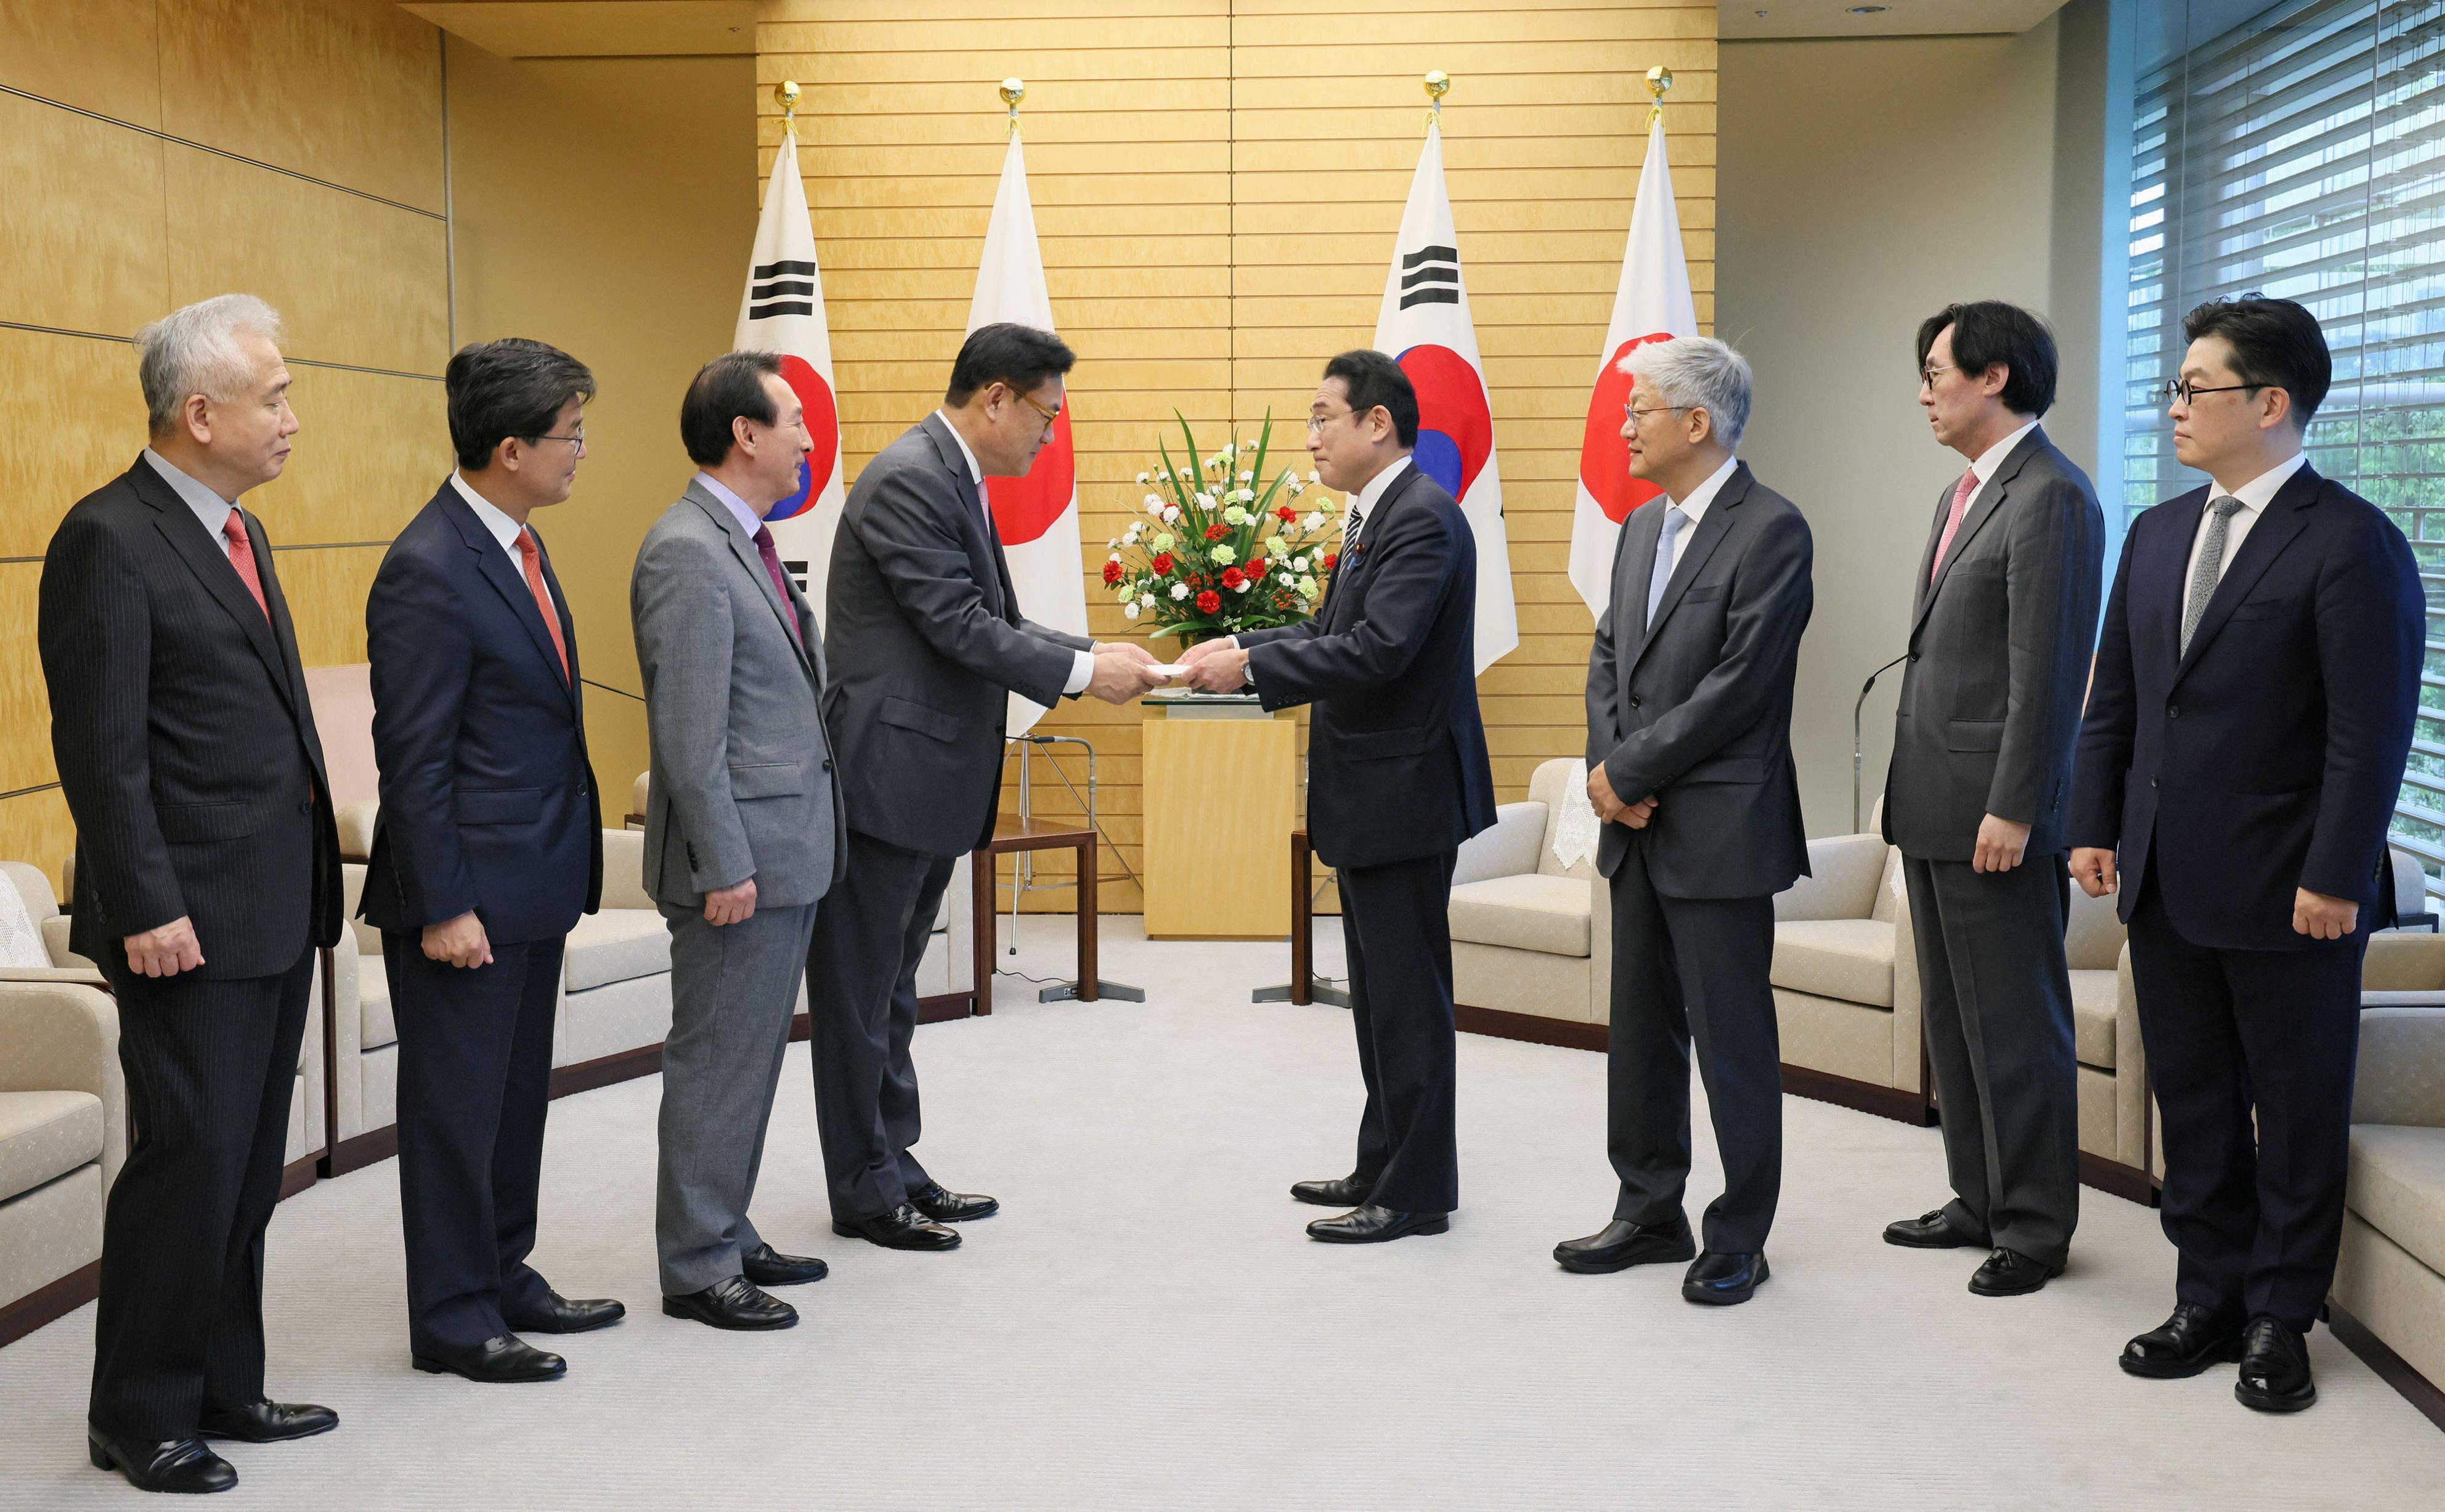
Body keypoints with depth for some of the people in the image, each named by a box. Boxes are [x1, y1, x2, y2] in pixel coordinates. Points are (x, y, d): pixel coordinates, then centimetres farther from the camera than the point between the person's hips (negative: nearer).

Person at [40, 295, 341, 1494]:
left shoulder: (238, 531, 15)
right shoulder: (110, 539, -13)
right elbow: (102, 750, -17)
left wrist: (309, 878, 16)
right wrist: (147, 909, -19)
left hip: (276, 913, 9)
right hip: (192, 921, -9)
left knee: (248, 1169, 15)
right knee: (188, 1161, -2)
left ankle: (223, 1388, 26)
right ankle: (139, 1416, 11)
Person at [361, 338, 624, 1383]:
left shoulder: (518, 545, 10)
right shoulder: (428, 571, -19)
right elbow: (413, 755, -19)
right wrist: (442, 905, -19)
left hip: (534, 883, 9)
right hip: (467, 893, -9)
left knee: (517, 1092, 18)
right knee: (457, 1103, 3)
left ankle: (503, 1276, 31)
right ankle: (451, 1318, 14)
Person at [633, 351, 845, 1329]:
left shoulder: (748, 544, 14)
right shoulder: (687, 553, -17)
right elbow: (688, 733, -20)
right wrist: (725, 866, -20)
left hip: (788, 850, 10)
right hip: (741, 859, -10)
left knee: (751, 1056, 17)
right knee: (716, 1062, 0)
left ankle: (727, 1235, 28)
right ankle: (697, 1268, 10)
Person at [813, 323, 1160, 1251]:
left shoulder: (955, 480, 15)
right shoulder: (907, 481, -17)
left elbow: (989, 623, 17)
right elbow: (960, 629, -21)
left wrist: (1093, 653, 5)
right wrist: (1083, 673, -15)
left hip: (929, 782, 10)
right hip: (884, 777, -10)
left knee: (891, 990, 17)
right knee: (862, 994, 2)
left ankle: (894, 1170, 26)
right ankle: (862, 1192, 10)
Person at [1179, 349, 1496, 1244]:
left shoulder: (1424, 520, -18)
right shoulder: (1376, 516, 14)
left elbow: (1376, 650, -27)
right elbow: (1334, 631, 17)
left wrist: (1251, 671, -22)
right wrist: (1245, 645, 3)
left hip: (1406, 792, -11)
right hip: (1368, 797, 11)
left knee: (1408, 996, -2)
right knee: (1381, 993, 17)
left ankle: (1417, 1193, 6)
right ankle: (1384, 1169, 28)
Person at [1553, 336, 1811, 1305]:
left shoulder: (1771, 531, -12)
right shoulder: (1642, 528, 14)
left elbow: (1740, 684, -19)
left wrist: (1628, 771, -14)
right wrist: (1609, 771, -3)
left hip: (1720, 828, -8)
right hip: (1638, 826, 8)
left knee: (1732, 1040, 0)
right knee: (1641, 1030, 15)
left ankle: (1738, 1240, 11)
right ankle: (1650, 1214, 27)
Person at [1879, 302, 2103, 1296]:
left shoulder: (2051, 497, -14)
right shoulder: (1961, 496, 17)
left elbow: (2049, 668, -19)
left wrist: (2013, 807, -20)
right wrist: (1909, 787, 17)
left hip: (1995, 813, -10)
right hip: (1934, 806, 10)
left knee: (2014, 1024, -1)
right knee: (1952, 1017, 15)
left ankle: (2034, 1228, 10)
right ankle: (1982, 1202, 26)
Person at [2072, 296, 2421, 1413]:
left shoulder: (2352, 544, -12)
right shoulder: (2157, 535, 11)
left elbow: (2372, 731, -15)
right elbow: (2115, 699, 15)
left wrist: (2334, 879, -18)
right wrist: (2095, 827, 9)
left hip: (2287, 894, -7)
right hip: (2167, 887, 7)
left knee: (2296, 1113, 7)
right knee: (2192, 1108, 14)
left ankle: (2280, 1322, 19)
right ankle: (2210, 1300, 27)